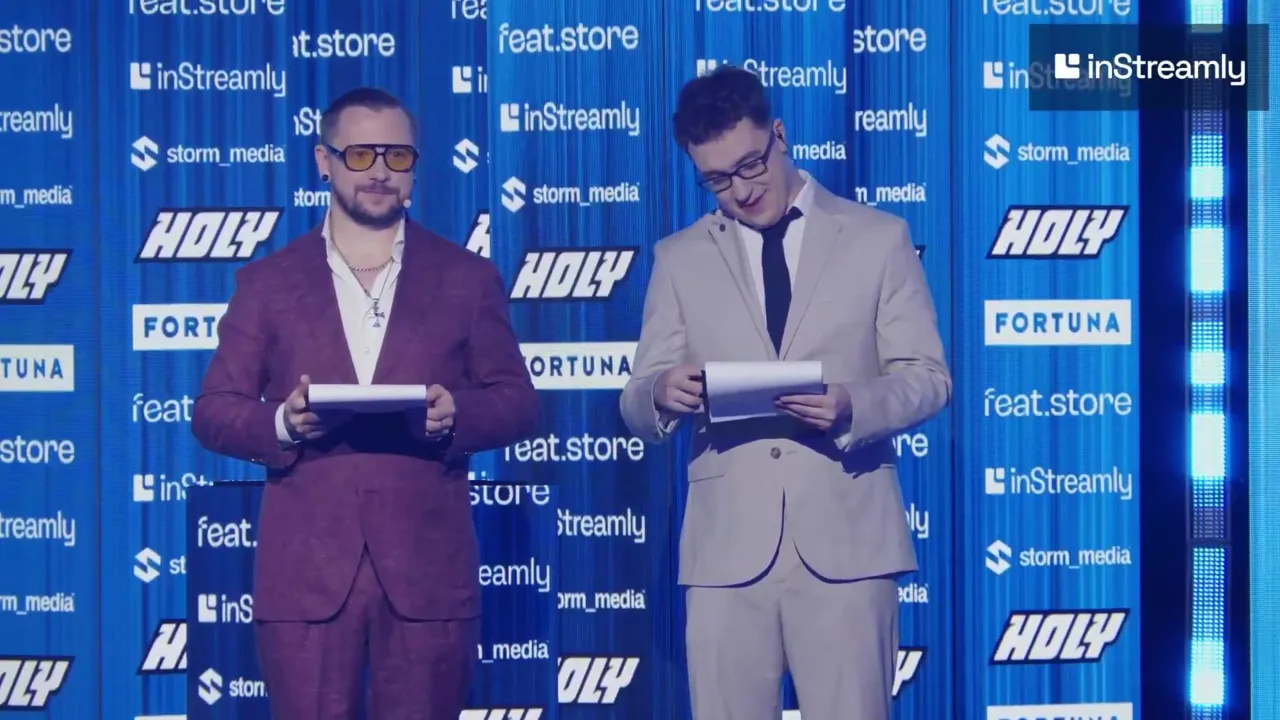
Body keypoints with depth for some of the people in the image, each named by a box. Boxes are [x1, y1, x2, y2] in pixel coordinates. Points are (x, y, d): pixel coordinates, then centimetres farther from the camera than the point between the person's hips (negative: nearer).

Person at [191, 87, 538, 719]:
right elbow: (214, 411, 8)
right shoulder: (268, 282, 11)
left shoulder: (468, 278, 11)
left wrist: (456, 414, -13)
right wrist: (281, 423, -13)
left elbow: (517, 403, 9)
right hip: (305, 568, 0)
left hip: (428, 569, 0)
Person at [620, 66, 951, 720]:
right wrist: (662, 395, -15)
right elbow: (637, 407, 10)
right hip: (727, 545, 2)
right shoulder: (679, 259, 12)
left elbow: (928, 377, 5)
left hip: (845, 539, -1)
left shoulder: (878, 239, 8)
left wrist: (853, 407, -17)